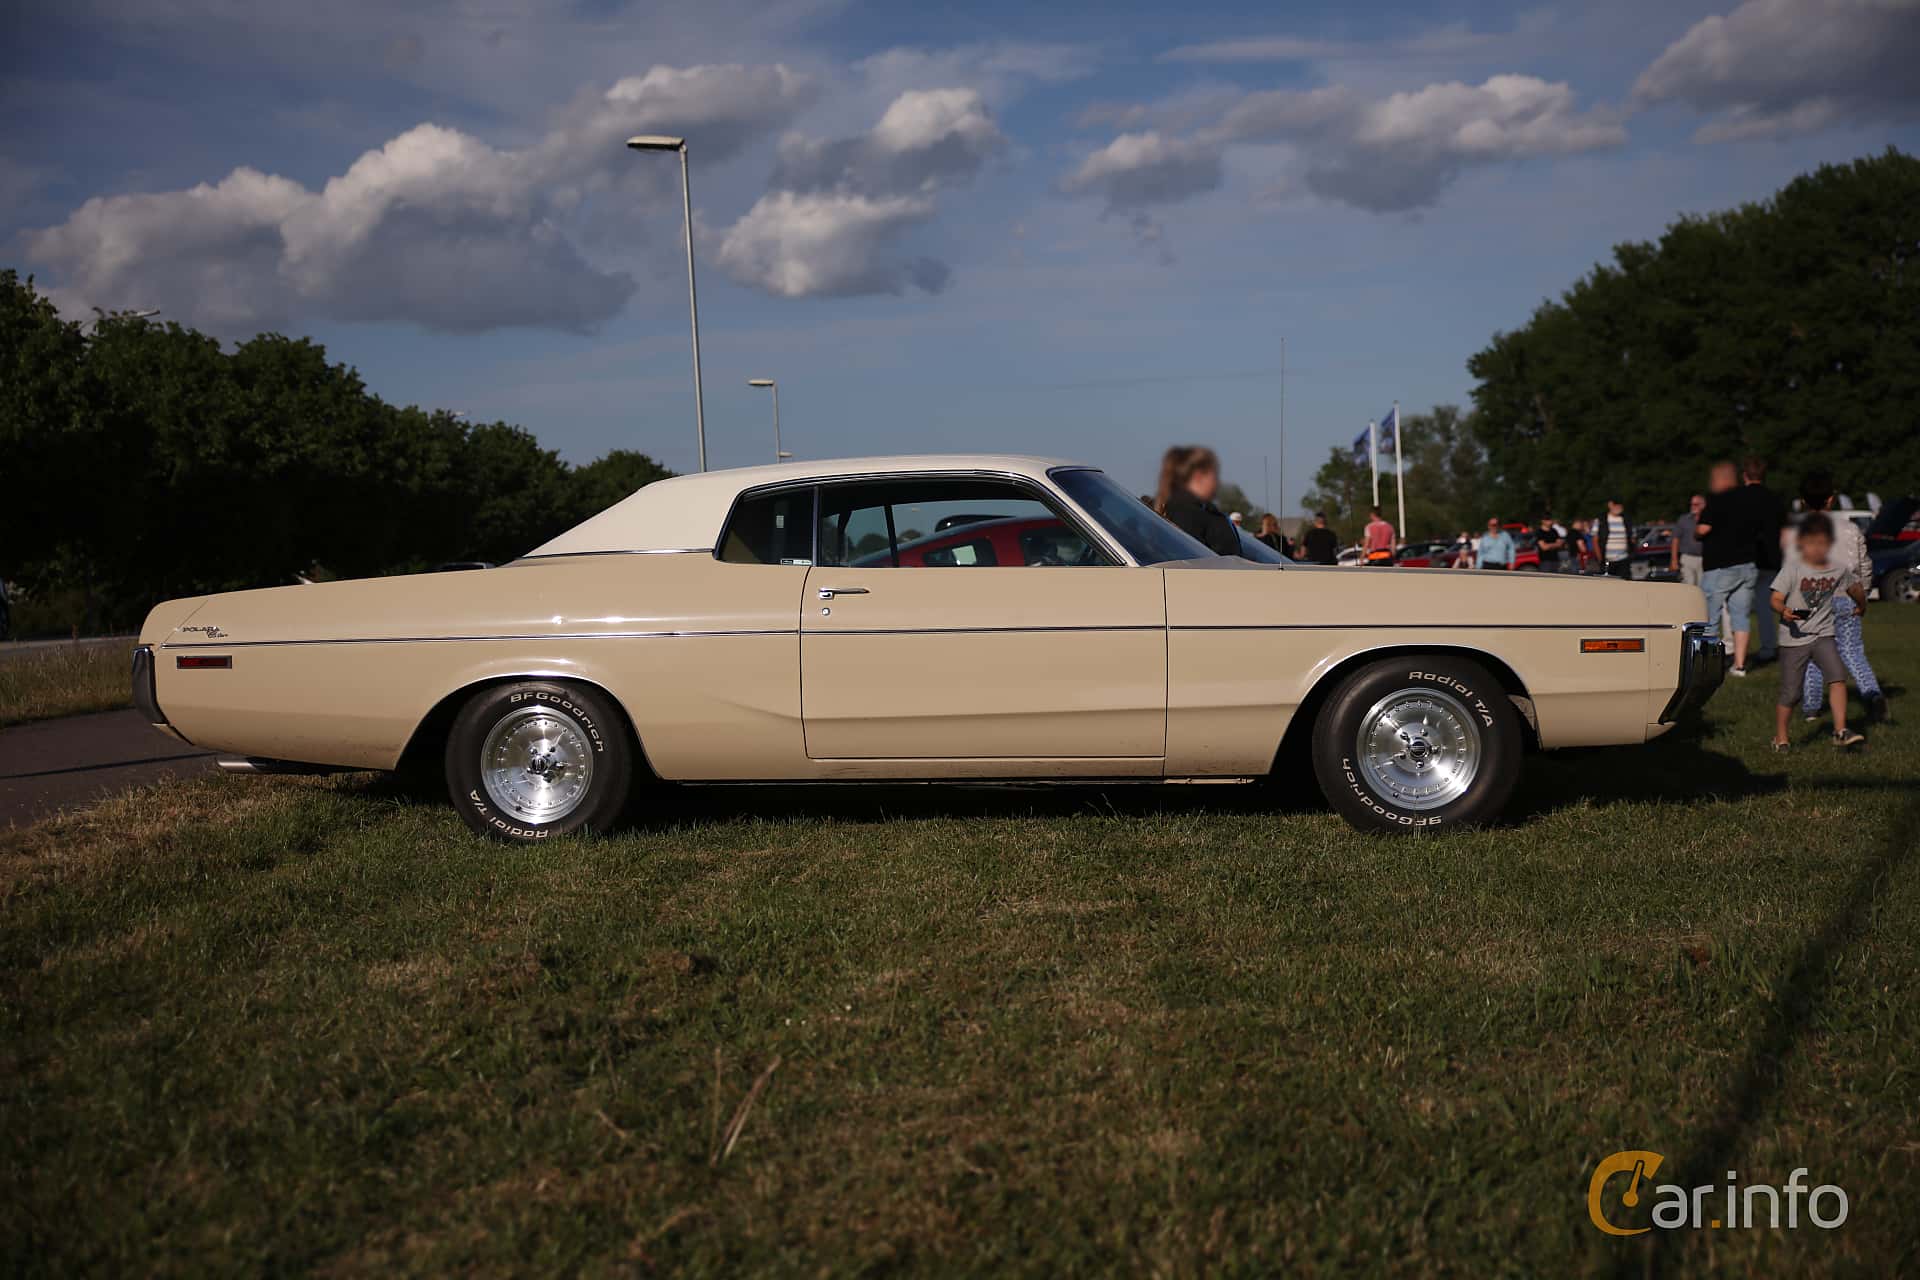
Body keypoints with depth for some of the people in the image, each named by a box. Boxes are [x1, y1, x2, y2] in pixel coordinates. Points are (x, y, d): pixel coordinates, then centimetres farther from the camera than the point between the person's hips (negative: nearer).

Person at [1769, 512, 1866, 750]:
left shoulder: (1839, 569, 2)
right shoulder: (1792, 568, -9)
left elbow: (1855, 589, 23)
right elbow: (1774, 600, -15)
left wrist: (1861, 606, 37)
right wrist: (1784, 611, -35)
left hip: (1823, 635, 3)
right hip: (1794, 638, -3)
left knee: (1837, 675, -20)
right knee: (1790, 693, 1)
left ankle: (1841, 731, -18)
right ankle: (1780, 739, 18)